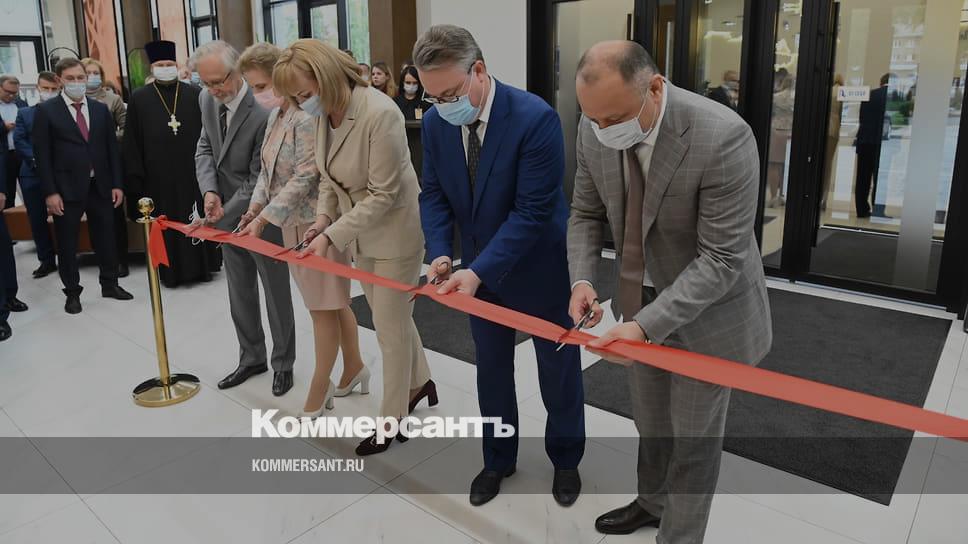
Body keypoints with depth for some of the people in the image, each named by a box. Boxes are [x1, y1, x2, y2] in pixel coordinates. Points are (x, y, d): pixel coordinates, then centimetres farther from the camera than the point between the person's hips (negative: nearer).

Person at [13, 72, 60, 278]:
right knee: (37, 219, 6)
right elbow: (18, 141, 4)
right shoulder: (25, 113, 13)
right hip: (33, 175, 3)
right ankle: (47, 260, 16)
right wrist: (36, 159, -12)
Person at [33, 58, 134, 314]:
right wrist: (50, 192, -11)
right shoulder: (46, 110, -2)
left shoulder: (101, 109, 9)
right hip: (67, 187, -3)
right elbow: (42, 154, -5)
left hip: (100, 185, 3)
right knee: (67, 243, 6)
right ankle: (72, 292, 18)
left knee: (106, 238, 10)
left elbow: (112, 148, 9)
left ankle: (110, 284, 25)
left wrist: (117, 184, 3)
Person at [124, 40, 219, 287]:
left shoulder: (195, 94, 4)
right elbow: (132, 141, 3)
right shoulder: (139, 98, 3)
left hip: (193, 170, 1)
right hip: (158, 174, 0)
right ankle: (171, 270, 15)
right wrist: (135, 174, -1)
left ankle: (202, 265, 19)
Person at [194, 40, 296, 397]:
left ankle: (283, 363, 25)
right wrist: (210, 191, -11)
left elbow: (258, 180, -23)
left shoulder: (264, 112, -25)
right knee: (240, 293, 17)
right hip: (228, 214, 7)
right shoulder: (208, 100, -2)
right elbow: (205, 148, 7)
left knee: (276, 293, 9)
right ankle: (251, 358, 33)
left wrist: (220, 216, -23)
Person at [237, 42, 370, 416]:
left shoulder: (306, 116, -18)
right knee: (334, 302, 17)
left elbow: (305, 178, -22)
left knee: (324, 307, 2)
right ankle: (354, 370, 31)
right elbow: (268, 170, 16)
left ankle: (318, 393, 14)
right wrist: (254, 209, 2)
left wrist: (264, 218, -20)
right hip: (293, 223, 9)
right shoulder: (276, 115, 11)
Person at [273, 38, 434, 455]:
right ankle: (419, 382, 42)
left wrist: (332, 236, -25)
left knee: (390, 325, 4)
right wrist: (323, 217, -6)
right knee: (393, 315, 20)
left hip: (395, 230, -7)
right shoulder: (324, 114, -4)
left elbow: (382, 195, -25)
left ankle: (392, 419, 21)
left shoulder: (379, 113, -27)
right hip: (360, 232, 7)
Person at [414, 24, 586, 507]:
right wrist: (441, 253, -17)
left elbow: (532, 211, -27)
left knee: (558, 369, 13)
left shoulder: (535, 118, -26)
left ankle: (565, 459, 37)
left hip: (540, 266, -4)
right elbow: (434, 194, 0)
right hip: (478, 269, 5)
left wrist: (478, 271, -31)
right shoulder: (435, 123, -8)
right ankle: (498, 459, 38)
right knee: (491, 369, 17)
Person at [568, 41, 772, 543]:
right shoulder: (595, 130, -13)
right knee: (650, 421, 25)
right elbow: (587, 214, 0)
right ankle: (652, 502, 52)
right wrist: (582, 279, -18)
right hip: (641, 297, 6)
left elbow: (721, 258, -28)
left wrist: (645, 325, -35)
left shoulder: (723, 138, -31)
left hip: (708, 309, -5)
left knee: (693, 436, 12)